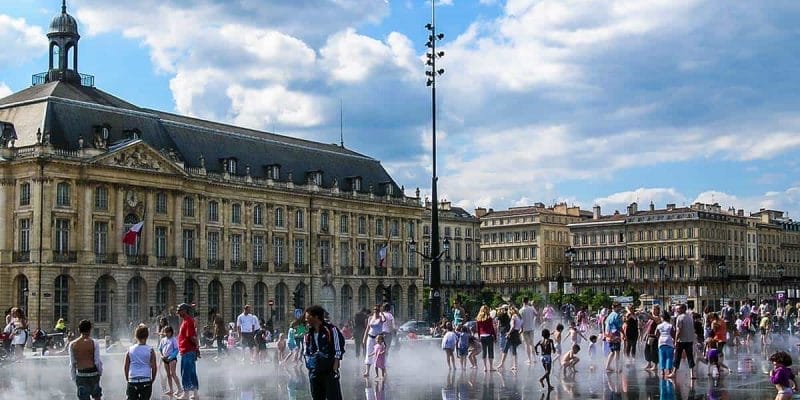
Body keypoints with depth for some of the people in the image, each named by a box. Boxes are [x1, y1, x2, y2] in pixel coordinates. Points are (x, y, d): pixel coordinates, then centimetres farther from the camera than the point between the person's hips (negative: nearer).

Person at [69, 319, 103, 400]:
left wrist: (73, 378, 13)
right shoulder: (94, 343, -7)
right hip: (93, 373, -1)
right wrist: (100, 372, 10)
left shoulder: (72, 344, 0)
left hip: (81, 375, 1)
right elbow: (97, 361, -7)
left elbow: (72, 364, 4)